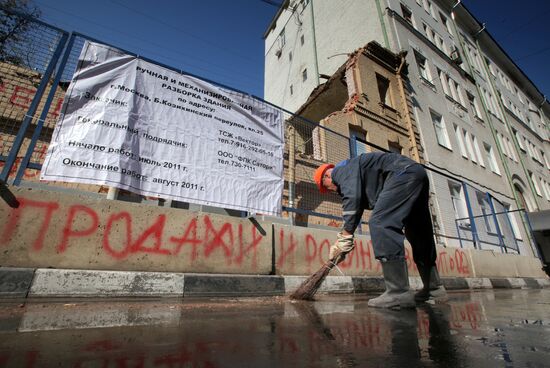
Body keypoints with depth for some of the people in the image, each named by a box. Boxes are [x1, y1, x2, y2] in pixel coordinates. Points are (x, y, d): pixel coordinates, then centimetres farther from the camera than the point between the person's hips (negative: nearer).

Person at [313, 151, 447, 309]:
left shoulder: (341, 169, -3)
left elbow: (352, 198, -21)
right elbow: (356, 210, 22)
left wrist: (345, 236, -19)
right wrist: (343, 242, 18)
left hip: (404, 172, -11)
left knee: (380, 223, -19)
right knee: (418, 234, 15)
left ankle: (399, 293, -21)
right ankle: (434, 287, 25)